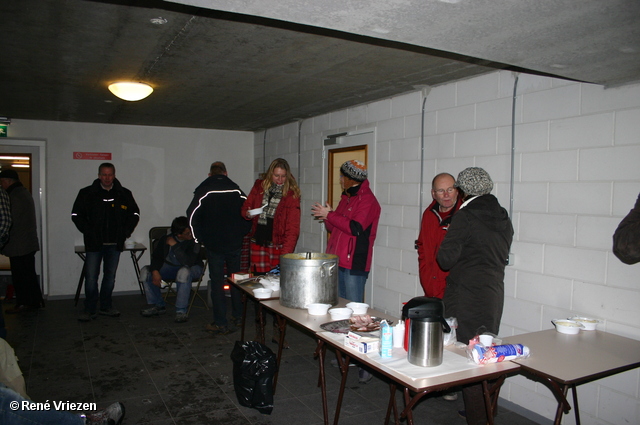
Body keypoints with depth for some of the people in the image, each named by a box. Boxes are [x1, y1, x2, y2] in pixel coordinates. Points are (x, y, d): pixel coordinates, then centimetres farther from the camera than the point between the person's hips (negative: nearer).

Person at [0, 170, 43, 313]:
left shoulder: (15, 196, -16)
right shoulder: (25, 192, 16)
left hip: (18, 245, -10)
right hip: (29, 242, 10)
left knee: (20, 276, -2)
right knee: (30, 273, 14)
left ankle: (23, 303, 5)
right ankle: (35, 301, 20)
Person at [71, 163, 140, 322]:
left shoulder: (124, 194, 5)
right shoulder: (87, 193, 0)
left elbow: (135, 214, 15)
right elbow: (76, 215, 6)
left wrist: (126, 232, 4)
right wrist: (87, 231, -4)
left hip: (115, 243, 2)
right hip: (94, 243, -2)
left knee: (110, 276, 10)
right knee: (91, 277, -3)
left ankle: (106, 307, 23)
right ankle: (89, 310, 9)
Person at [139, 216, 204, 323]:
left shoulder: (194, 241, -22)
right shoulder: (166, 239, -7)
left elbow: (188, 262, -33)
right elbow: (156, 257, 0)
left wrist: (174, 245, -32)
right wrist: (155, 271, -19)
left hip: (191, 268, -5)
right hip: (170, 267, 5)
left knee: (184, 272, -41)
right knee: (145, 271, -11)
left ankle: (181, 311, -31)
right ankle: (158, 305, 4)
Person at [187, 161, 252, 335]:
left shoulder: (203, 191, -4)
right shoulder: (236, 190, 3)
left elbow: (192, 215, -11)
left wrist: (200, 238, -3)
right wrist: (241, 234, 9)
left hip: (214, 245, -3)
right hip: (235, 244, 3)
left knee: (217, 282, 2)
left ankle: (221, 324, 5)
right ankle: (238, 316, 27)